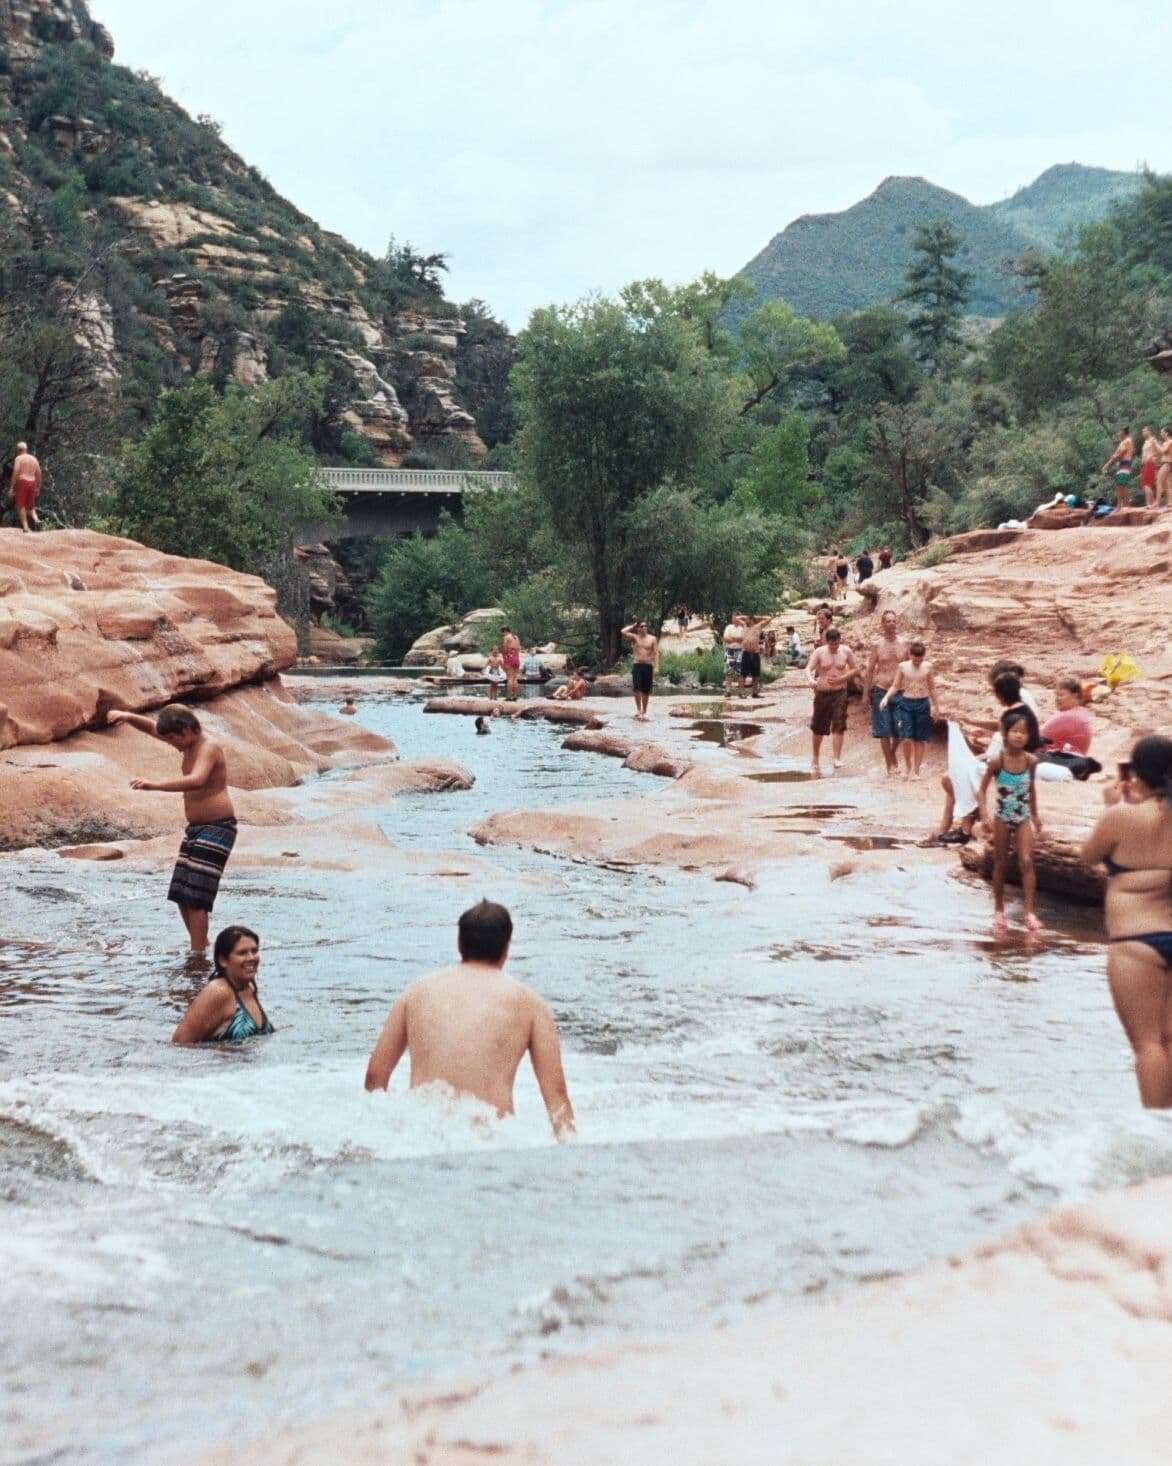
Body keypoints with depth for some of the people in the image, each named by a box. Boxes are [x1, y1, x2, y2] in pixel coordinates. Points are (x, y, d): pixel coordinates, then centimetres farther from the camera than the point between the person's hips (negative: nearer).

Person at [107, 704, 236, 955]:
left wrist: (155, 785, -49)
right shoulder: (188, 742, 8)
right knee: (180, 894, 13)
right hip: (196, 828, 10)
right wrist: (127, 716, -4)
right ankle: (202, 946, 27)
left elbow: (196, 781, -39)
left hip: (217, 828, -10)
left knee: (195, 897, -13)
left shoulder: (208, 748, -19)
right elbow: (151, 727, 17)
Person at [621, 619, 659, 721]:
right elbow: (623, 632, -9)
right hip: (637, 665, 0)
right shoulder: (635, 637, 5)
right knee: (637, 688, -14)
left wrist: (656, 667, -11)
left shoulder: (653, 639, 4)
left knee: (646, 690, 5)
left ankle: (644, 712, 13)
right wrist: (633, 626, 2)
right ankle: (638, 710, -11)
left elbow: (656, 653, -1)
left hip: (648, 666, 0)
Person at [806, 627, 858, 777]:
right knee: (818, 728, 10)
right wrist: (811, 680, -40)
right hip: (822, 693, 0)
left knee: (838, 725, -13)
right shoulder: (819, 652, -6)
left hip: (840, 693, 0)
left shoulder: (846, 651, 0)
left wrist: (841, 678, -10)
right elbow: (808, 669, -17)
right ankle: (816, 759, 27)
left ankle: (837, 758, -15)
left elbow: (855, 670, 7)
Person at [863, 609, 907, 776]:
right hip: (881, 691, -1)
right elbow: (870, 669, 2)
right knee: (884, 731, 0)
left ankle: (892, 756, 29)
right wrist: (865, 694, 0)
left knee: (898, 730, 5)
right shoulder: (877, 644, -1)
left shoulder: (904, 643, 3)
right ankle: (890, 764, 8)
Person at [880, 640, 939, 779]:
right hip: (906, 704, -1)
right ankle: (907, 765, 12)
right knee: (906, 738, -12)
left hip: (923, 704, 1)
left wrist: (934, 706, 7)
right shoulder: (902, 666, 1)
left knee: (920, 740, 3)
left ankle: (915, 770, 12)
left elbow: (932, 688, 9)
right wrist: (886, 697, -11)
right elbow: (895, 686, 4)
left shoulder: (927, 667, 3)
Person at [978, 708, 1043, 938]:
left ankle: (1030, 913, -11)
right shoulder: (997, 761, -14)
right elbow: (983, 788, -7)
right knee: (1000, 865, 9)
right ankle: (999, 911, 22)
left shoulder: (1031, 761, -6)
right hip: (1002, 818, -1)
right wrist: (984, 815, -17)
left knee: (1026, 862, -11)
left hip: (1023, 818, 1)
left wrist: (1035, 814, 17)